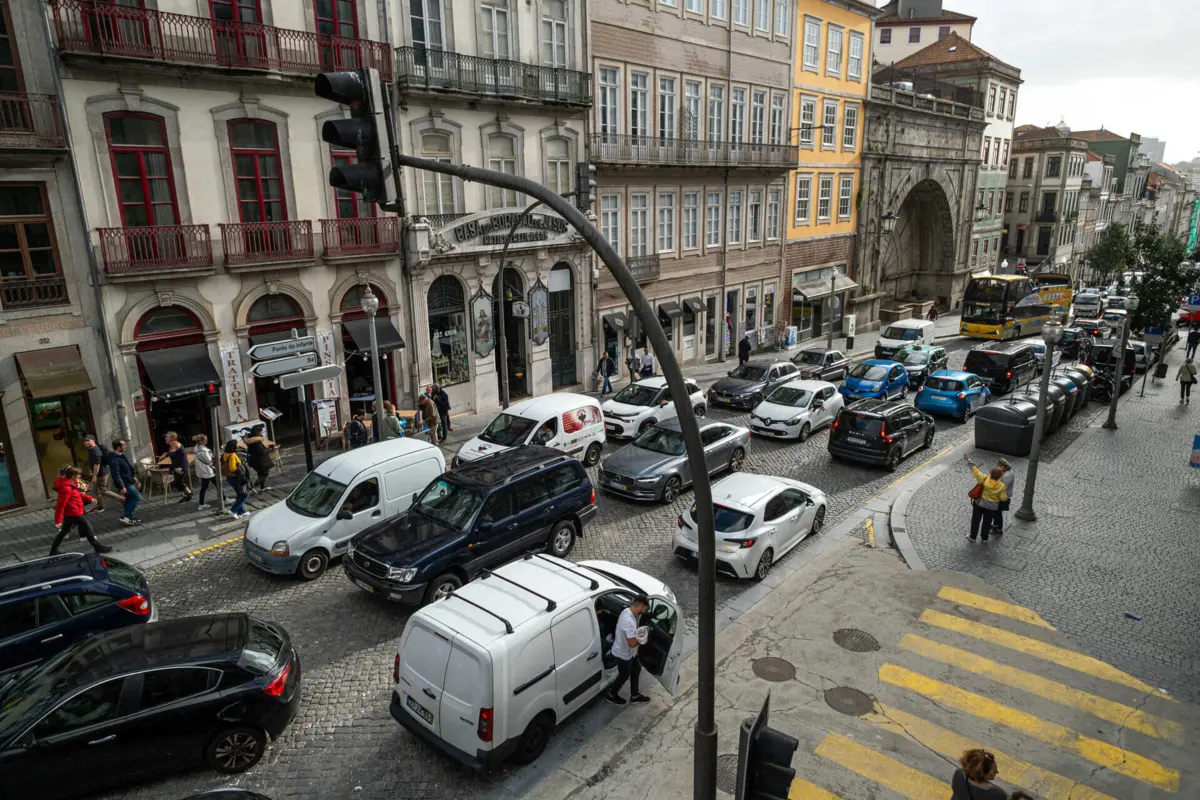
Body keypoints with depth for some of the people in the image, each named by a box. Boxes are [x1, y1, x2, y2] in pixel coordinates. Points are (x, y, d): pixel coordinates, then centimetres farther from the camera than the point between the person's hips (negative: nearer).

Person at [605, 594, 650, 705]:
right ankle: (611, 695, 40)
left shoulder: (627, 611, -8)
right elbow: (632, 643, -33)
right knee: (624, 676, 16)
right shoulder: (629, 621, -39)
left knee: (636, 669, 24)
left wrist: (637, 634, 2)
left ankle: (635, 696, 43)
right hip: (623, 654, -9)